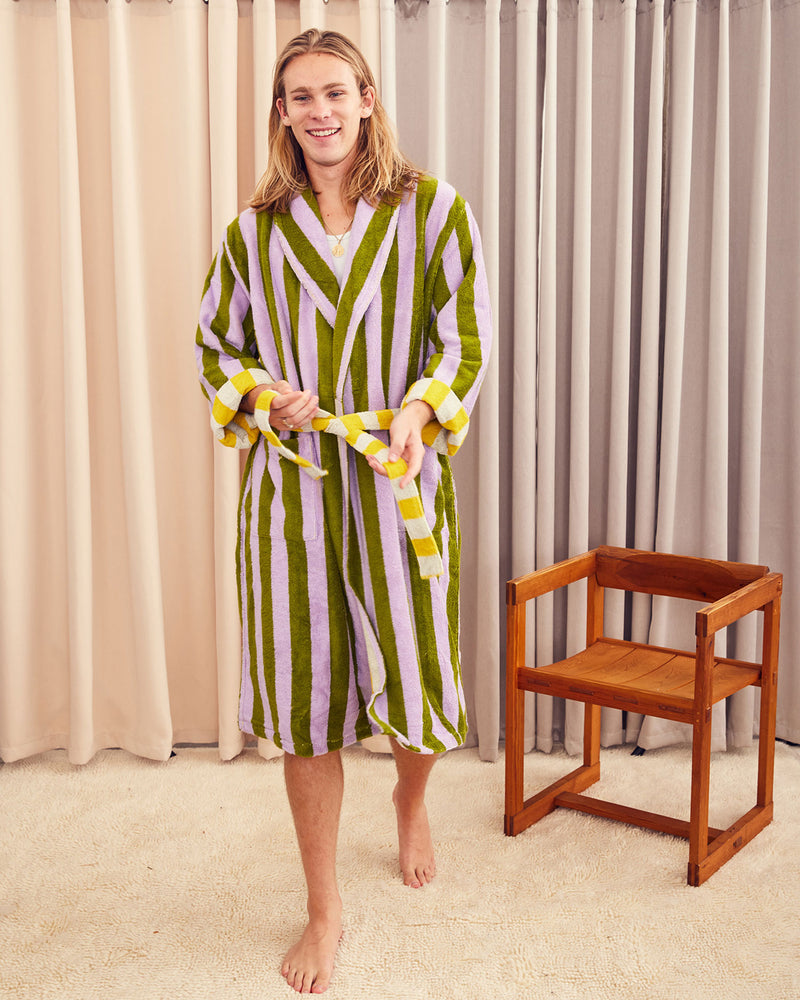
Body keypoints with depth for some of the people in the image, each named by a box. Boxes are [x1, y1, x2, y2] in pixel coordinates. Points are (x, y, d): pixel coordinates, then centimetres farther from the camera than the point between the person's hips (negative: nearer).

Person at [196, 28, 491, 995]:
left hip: (398, 481, -1)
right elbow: (213, 344, 14)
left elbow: (465, 342, -1)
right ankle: (324, 910, 21)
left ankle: (411, 799, 47)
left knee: (415, 676, 9)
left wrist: (418, 413, -19)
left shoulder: (432, 211, 0)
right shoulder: (255, 228, 5)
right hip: (292, 488, 1)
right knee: (303, 698, 4)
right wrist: (262, 395, -7)